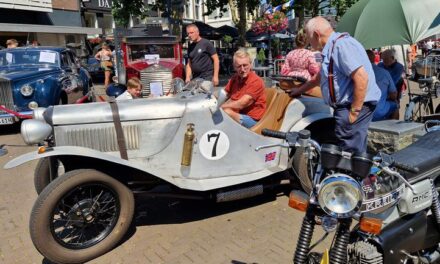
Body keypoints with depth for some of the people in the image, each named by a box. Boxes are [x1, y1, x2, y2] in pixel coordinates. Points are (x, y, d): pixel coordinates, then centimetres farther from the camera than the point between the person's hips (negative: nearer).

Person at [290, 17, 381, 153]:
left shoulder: (342, 44, -14)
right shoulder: (330, 49, 18)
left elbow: (361, 78, -23)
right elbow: (320, 76, 34)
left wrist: (354, 111, -21)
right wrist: (300, 90, 43)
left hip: (356, 104, -10)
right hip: (345, 106, 10)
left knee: (349, 151, -8)